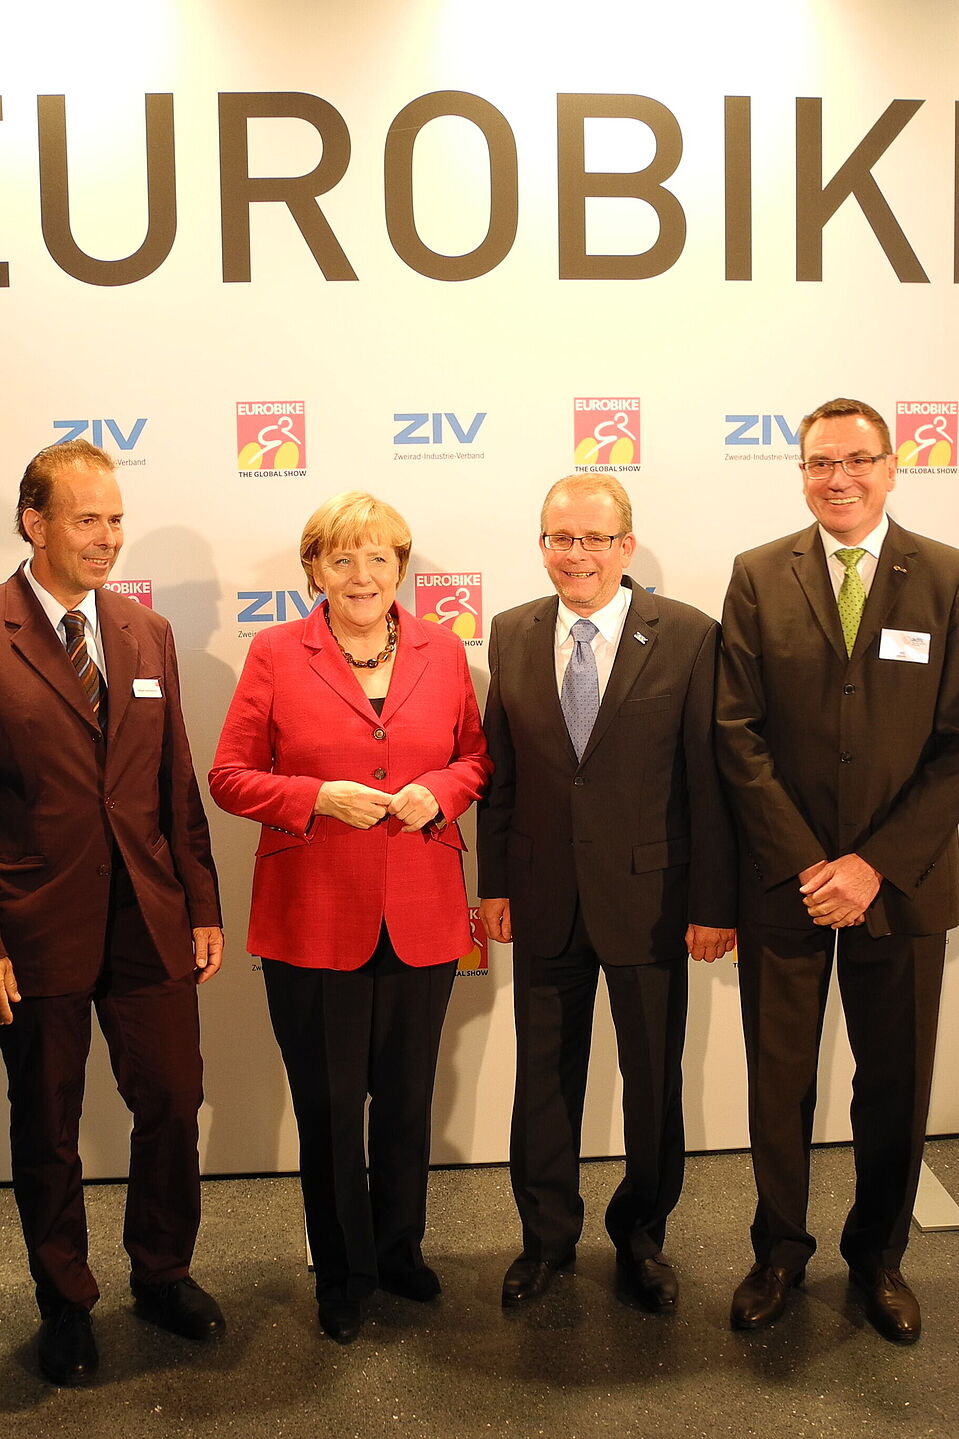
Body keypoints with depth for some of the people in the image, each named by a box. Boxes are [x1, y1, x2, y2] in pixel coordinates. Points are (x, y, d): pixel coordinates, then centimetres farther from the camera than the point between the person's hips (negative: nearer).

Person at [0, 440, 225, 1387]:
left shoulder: (147, 634, 7)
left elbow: (177, 782, 9)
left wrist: (203, 906, 7)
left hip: (150, 920, 4)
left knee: (173, 1106, 12)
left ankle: (162, 1274, 37)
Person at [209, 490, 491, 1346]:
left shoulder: (442, 652, 6)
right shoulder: (275, 654, -2)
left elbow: (477, 758, 13)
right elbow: (231, 778, -2)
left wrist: (440, 790, -9)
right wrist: (319, 799, -17)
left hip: (422, 920, 2)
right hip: (313, 922, -2)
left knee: (408, 1100, 15)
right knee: (329, 1106, 10)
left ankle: (401, 1250, 39)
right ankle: (344, 1274, 31)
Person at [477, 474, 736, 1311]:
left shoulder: (688, 637, -8)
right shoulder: (512, 635, 2)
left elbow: (710, 779, -8)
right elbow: (499, 769, 5)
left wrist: (713, 903, -9)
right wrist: (494, 883, 3)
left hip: (650, 899, -2)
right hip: (544, 898, 3)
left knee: (654, 1077, 14)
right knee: (544, 1076, 15)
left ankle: (642, 1234, 37)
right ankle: (547, 1234, 37)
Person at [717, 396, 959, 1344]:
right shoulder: (760, 578, 0)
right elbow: (739, 734, -4)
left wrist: (875, 864, -13)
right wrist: (807, 864, -11)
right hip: (784, 881, 0)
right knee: (778, 1080, 12)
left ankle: (877, 1256, 37)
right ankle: (780, 1250, 35)